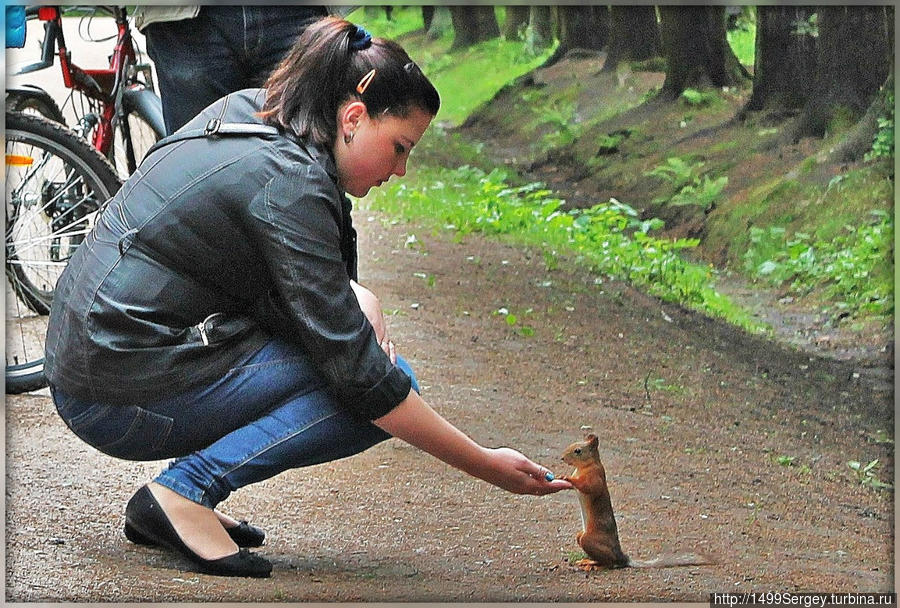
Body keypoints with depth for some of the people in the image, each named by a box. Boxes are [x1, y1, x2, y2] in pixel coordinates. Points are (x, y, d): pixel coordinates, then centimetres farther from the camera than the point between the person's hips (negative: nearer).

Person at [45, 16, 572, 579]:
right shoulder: (290, 184, -19)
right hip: (125, 400, -9)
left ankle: (187, 490, 9)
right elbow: (360, 373, -20)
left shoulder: (248, 112, 8)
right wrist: (484, 465, -14)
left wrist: (355, 295, 0)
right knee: (387, 385, -7)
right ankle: (186, 489, -12)